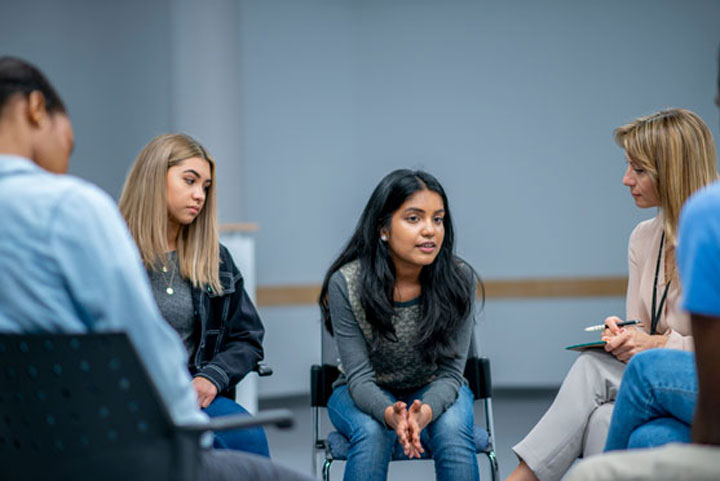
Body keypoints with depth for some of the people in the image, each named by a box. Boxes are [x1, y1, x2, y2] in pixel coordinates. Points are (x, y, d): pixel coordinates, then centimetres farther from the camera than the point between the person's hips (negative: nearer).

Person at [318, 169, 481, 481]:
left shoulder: (459, 279, -18)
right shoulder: (345, 283, -21)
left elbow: (450, 372, -17)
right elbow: (359, 377, -21)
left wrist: (425, 412, -40)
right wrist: (390, 414, -44)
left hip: (434, 391, 1)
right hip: (365, 394, -1)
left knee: (452, 429, -30)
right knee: (372, 432, -33)